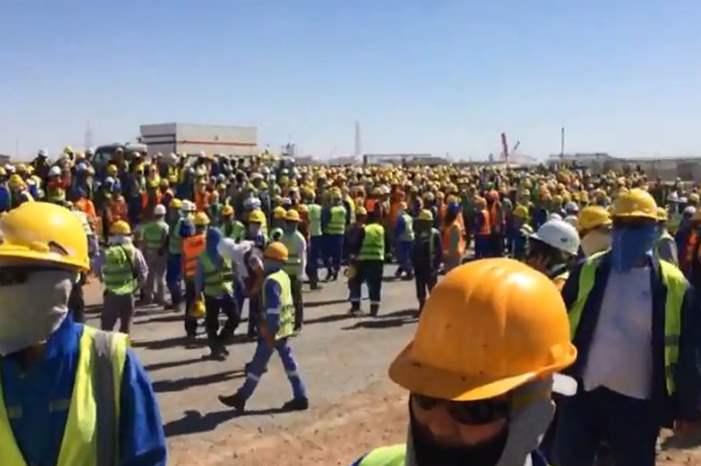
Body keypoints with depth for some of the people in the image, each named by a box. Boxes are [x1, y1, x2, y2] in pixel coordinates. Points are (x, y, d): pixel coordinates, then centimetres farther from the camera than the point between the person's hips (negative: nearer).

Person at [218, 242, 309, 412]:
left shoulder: (271, 281, -21)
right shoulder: (284, 276, 9)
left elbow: (273, 309, -26)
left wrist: (270, 332, -24)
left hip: (274, 330, -9)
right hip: (284, 328, 9)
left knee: (258, 364, 3)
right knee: (289, 361, 12)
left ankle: (241, 398, 15)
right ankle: (300, 398, 15)